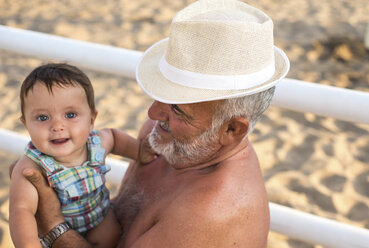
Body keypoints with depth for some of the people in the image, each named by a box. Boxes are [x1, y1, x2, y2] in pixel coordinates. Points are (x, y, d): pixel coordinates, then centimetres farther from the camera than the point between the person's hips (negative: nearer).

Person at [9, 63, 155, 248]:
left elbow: (113, 136, 6)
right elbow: (21, 209, -44)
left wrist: (138, 150, -5)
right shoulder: (31, 169, -35)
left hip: (99, 212, 2)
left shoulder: (97, 142, -19)